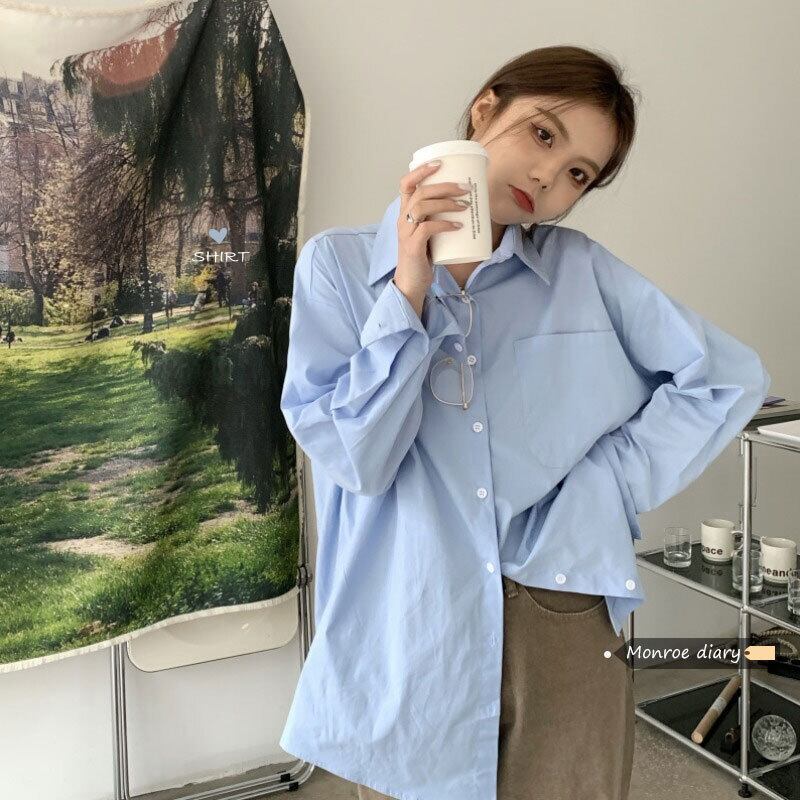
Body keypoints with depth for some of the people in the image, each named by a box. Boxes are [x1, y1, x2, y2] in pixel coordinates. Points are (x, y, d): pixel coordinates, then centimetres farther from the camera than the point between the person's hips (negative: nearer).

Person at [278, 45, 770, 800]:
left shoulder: (583, 269, 0)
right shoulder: (339, 263, -3)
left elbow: (728, 378, 0)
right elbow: (355, 460, -11)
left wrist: (599, 494, -6)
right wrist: (409, 293, -18)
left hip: (565, 633, 2)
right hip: (405, 642, -1)